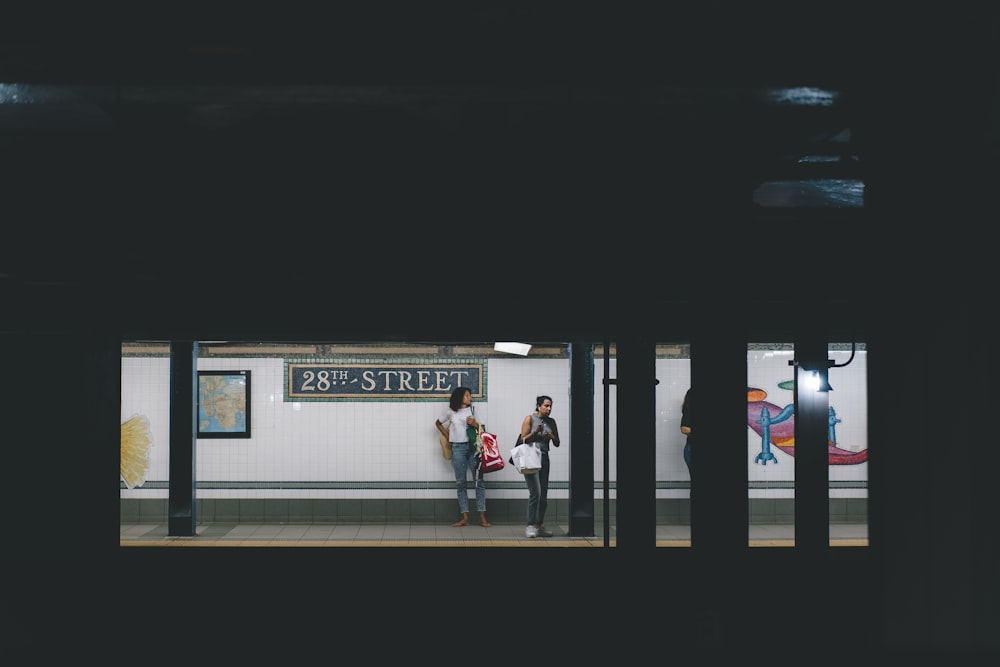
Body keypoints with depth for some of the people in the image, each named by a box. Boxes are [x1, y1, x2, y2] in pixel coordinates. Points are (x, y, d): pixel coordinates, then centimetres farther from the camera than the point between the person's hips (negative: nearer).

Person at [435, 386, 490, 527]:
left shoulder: (472, 410, 11)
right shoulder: (451, 412, 8)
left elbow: (480, 429, 12)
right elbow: (438, 423, 21)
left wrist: (474, 424, -8)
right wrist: (447, 436, 12)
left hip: (473, 447, 1)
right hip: (458, 448, -1)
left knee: (479, 480, -7)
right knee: (461, 483, 1)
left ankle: (482, 517, -5)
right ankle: (465, 517, 3)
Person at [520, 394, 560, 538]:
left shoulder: (551, 422, 10)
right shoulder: (530, 419, -3)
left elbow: (557, 444, 14)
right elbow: (523, 439, -6)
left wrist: (551, 437, -7)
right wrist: (535, 432, -20)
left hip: (544, 459, 6)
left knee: (543, 495, 5)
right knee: (535, 493, -14)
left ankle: (539, 525, 12)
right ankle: (530, 525, -9)